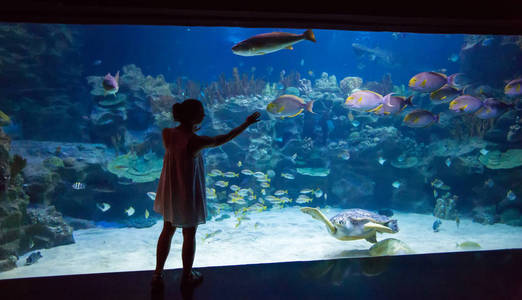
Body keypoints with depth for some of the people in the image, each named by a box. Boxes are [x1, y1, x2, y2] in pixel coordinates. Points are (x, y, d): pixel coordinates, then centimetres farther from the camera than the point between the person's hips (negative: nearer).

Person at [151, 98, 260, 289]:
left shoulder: (166, 133, -11)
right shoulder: (195, 141, -27)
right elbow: (221, 139, -13)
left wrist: (192, 130, 13)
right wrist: (246, 124, -2)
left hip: (169, 192, 6)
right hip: (188, 195, -6)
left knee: (167, 231, 23)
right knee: (189, 235, 15)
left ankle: (158, 275, 33)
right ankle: (187, 276, 34)